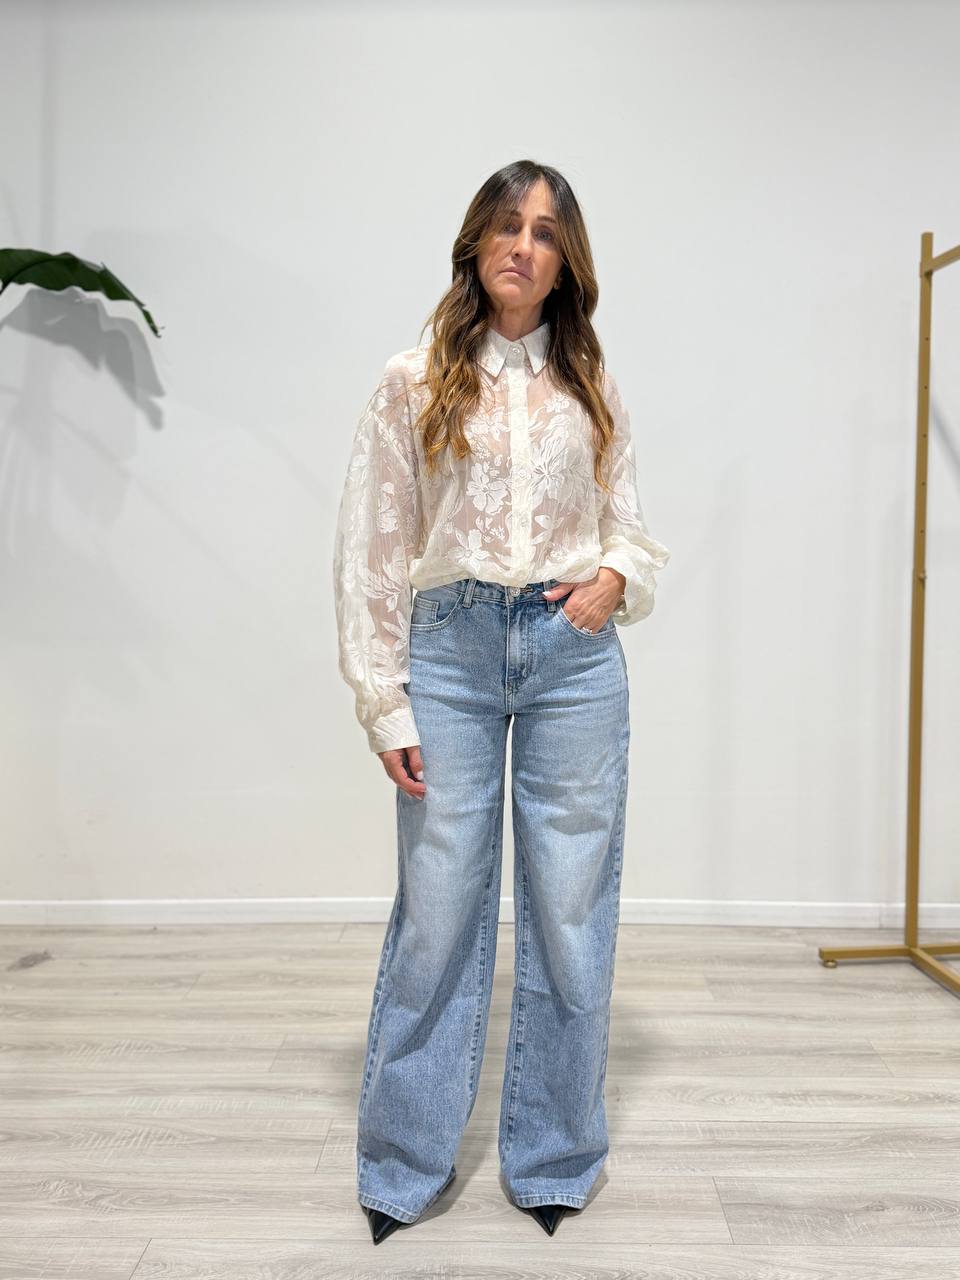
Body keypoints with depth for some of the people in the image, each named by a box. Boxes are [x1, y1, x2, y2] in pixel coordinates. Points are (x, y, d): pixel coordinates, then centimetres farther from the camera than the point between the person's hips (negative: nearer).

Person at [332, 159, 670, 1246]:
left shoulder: (592, 389, 13)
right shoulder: (413, 383, 6)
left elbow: (632, 526, 18)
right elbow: (369, 550, 2)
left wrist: (618, 579, -5)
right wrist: (383, 704, -4)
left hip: (576, 657, 2)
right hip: (452, 650, -2)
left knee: (570, 912, 6)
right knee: (436, 911, 2)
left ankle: (554, 1164, 27)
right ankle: (403, 1166, 24)